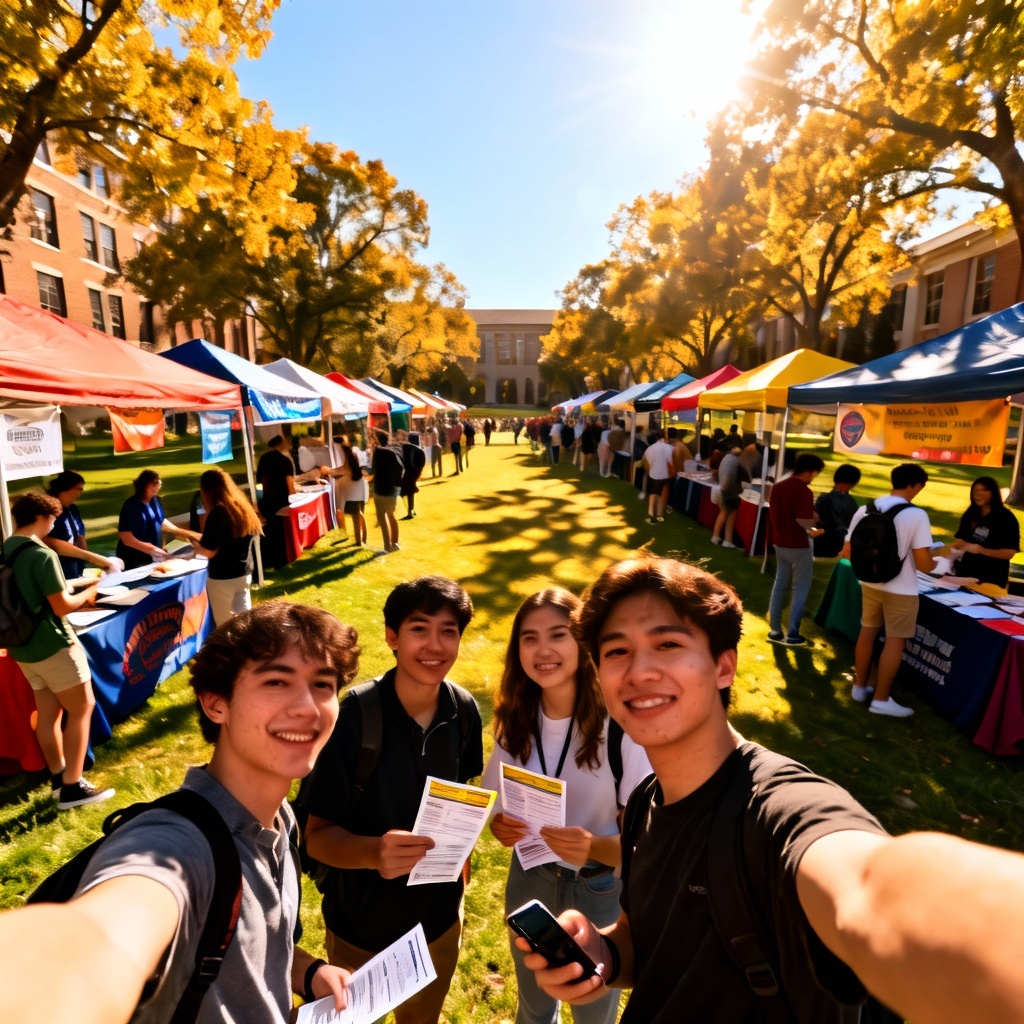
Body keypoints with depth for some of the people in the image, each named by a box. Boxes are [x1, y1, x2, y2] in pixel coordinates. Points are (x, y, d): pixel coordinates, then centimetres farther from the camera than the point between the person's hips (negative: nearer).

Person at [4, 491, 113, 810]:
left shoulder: (6, 552, 5)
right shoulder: (42, 554, -21)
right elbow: (62, 606, -19)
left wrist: (75, 596, 16)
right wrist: (88, 593, -2)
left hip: (24, 647, 8)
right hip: (53, 646, -8)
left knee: (48, 712, 17)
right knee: (82, 708, 3)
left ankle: (58, 778, 28)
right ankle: (72, 787, 5)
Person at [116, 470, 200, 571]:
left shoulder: (155, 501, 3)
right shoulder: (131, 506, -19)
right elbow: (126, 538, -22)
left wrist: (184, 533, 15)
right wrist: (150, 549, -30)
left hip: (154, 558, 7)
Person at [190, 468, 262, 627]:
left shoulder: (218, 512, -17)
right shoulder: (243, 506, 6)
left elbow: (209, 551, -18)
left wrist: (195, 546, 3)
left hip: (222, 577, -7)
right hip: (244, 573, 7)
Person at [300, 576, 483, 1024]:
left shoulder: (463, 711, -15)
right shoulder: (355, 715, -28)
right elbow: (317, 835, -23)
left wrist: (458, 859, 7)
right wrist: (374, 851, -41)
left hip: (441, 916, 4)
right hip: (362, 924, -3)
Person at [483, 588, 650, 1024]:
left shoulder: (621, 724, -27)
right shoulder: (515, 720, -11)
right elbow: (498, 805, 1)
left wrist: (595, 847, -37)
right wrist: (501, 826, -20)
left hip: (601, 892, -3)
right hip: (529, 881, 4)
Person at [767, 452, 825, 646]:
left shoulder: (778, 487, 6)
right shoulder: (804, 491, -18)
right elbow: (804, 521, -25)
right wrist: (814, 529, -3)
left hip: (780, 543, 7)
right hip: (798, 546, -7)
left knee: (780, 586, 16)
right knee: (800, 590, 5)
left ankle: (775, 630, 21)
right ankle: (792, 635, 9)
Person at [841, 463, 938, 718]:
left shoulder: (865, 509, -3)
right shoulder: (917, 515, -17)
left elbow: (848, 552, 0)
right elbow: (923, 563, -18)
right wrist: (935, 565, 5)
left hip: (870, 583, 5)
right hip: (901, 589, -5)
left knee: (867, 632, 17)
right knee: (895, 641, 6)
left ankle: (860, 687, 30)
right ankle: (881, 699, 13)